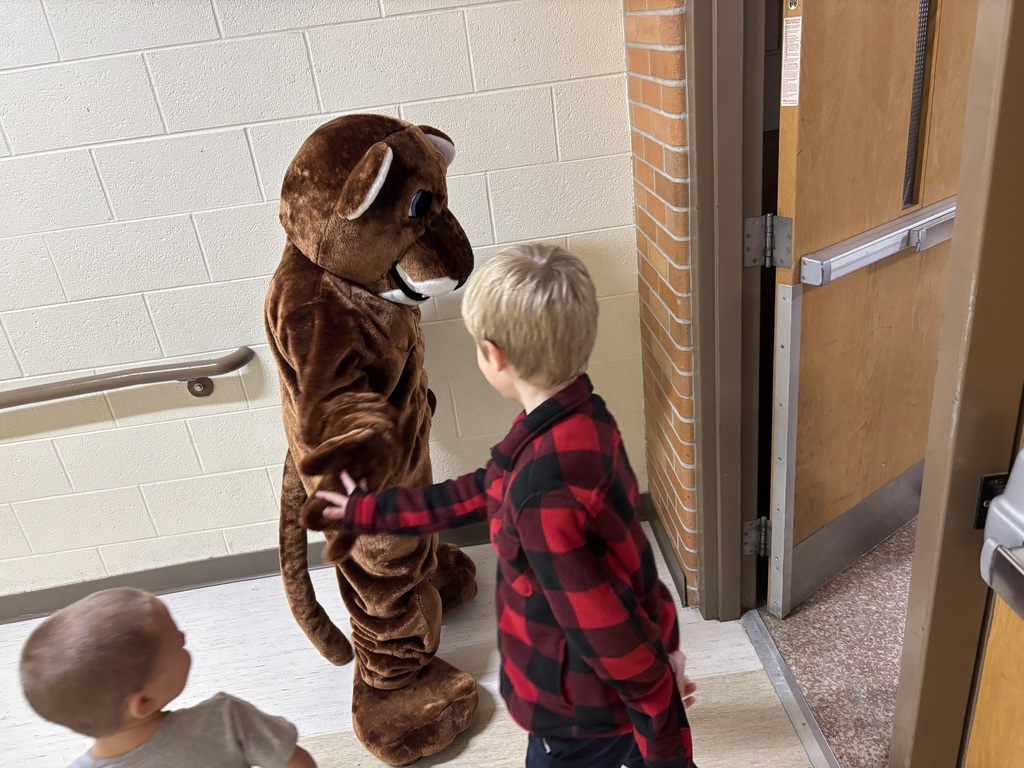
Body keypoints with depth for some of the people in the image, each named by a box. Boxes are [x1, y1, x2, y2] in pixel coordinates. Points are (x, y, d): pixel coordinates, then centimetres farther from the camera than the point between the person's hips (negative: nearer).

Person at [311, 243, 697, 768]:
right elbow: (485, 491, 4)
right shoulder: (579, 418, -8)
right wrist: (373, 511, 11)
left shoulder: (546, 492, -38)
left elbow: (598, 620, -31)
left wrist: (653, 688, -12)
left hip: (582, 705, -7)